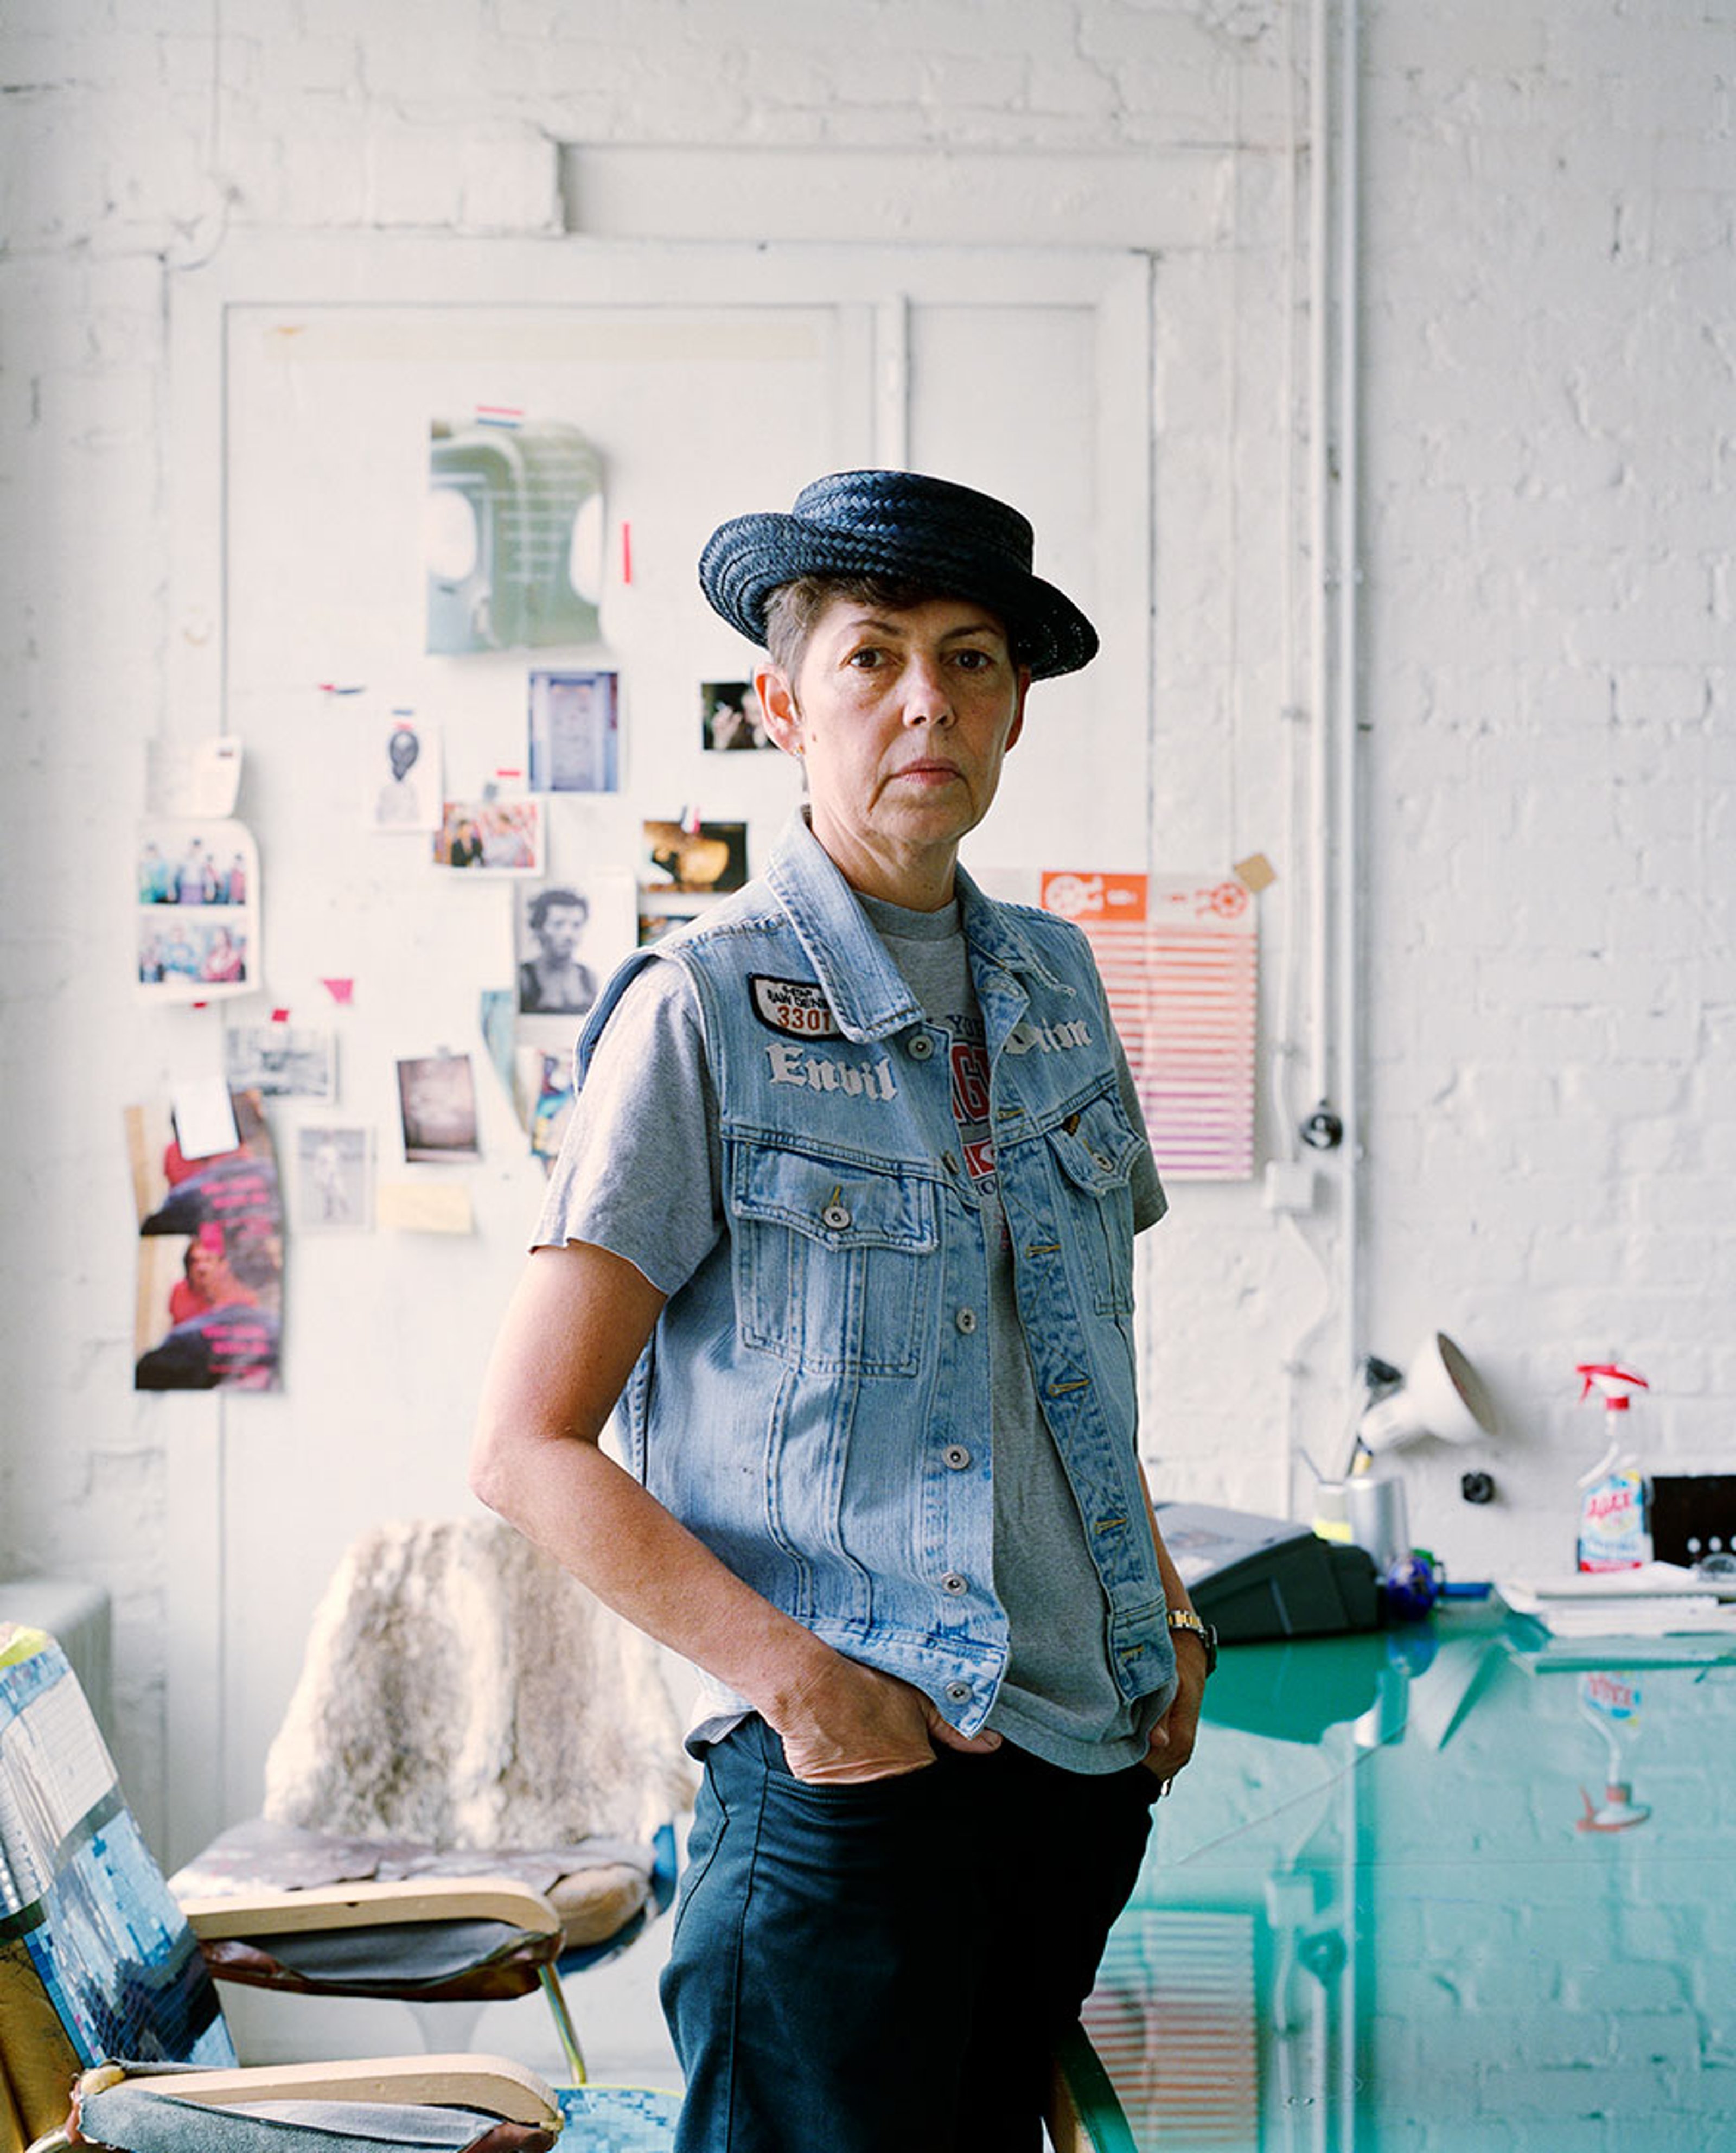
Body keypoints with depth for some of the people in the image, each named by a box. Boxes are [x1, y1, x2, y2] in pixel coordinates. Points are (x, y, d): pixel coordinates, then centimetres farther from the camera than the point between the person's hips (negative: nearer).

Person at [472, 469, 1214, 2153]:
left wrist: (1167, 1619, 9)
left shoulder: (1052, 985, 9)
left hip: (1089, 1760, 6)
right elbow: (527, 1448, -12)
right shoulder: (705, 1011, -10)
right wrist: (801, 1681, -18)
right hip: (848, 1779, -6)